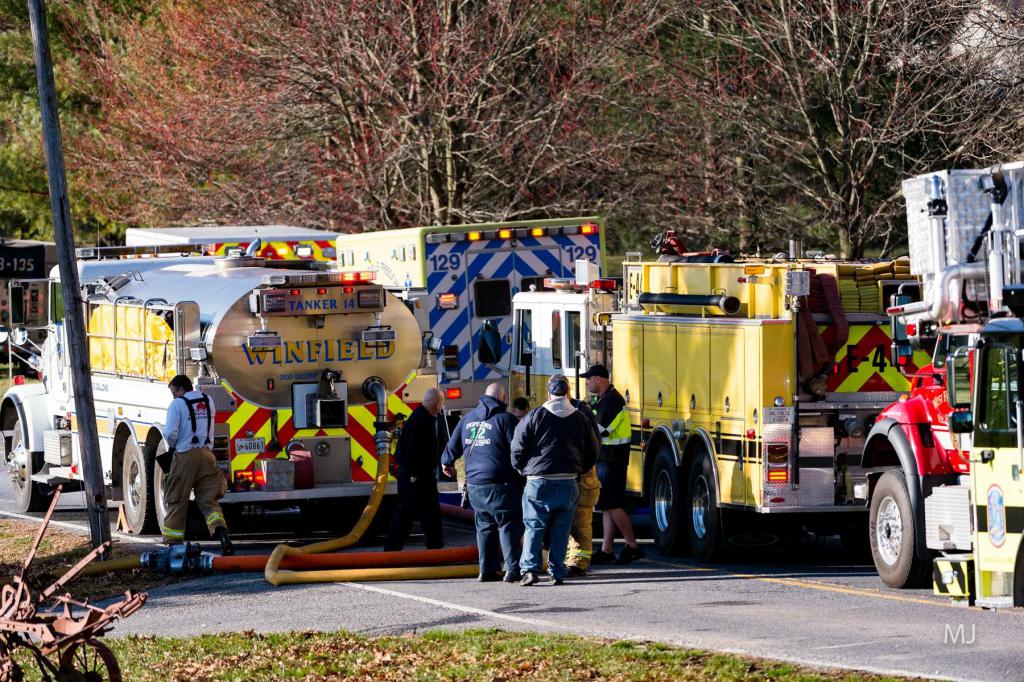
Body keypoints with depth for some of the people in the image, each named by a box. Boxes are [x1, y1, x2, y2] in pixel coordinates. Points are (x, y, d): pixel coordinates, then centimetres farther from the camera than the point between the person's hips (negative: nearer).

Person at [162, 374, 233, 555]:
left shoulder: (177, 404, -7)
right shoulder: (208, 401, 12)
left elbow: (170, 433, -15)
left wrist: (171, 446, 6)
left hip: (185, 457, -5)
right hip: (206, 455, 5)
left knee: (177, 501, 5)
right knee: (209, 501, 3)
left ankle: (173, 545, 8)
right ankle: (223, 536, -19)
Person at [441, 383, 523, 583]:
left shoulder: (468, 418, 11)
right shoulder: (505, 419, -8)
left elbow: (453, 445, 20)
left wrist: (447, 462, 39)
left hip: (474, 484, 6)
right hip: (500, 484, -6)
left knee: (485, 525, 14)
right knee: (508, 525, -2)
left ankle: (487, 570, 12)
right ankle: (512, 569, -11)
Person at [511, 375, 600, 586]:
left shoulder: (535, 416, -4)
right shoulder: (580, 419, 5)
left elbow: (518, 448, -3)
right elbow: (593, 451, 12)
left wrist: (521, 468, 16)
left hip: (539, 481, -2)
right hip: (568, 483, 2)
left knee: (534, 527, 2)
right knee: (561, 529, 9)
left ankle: (529, 568, -11)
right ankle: (558, 572, 7)